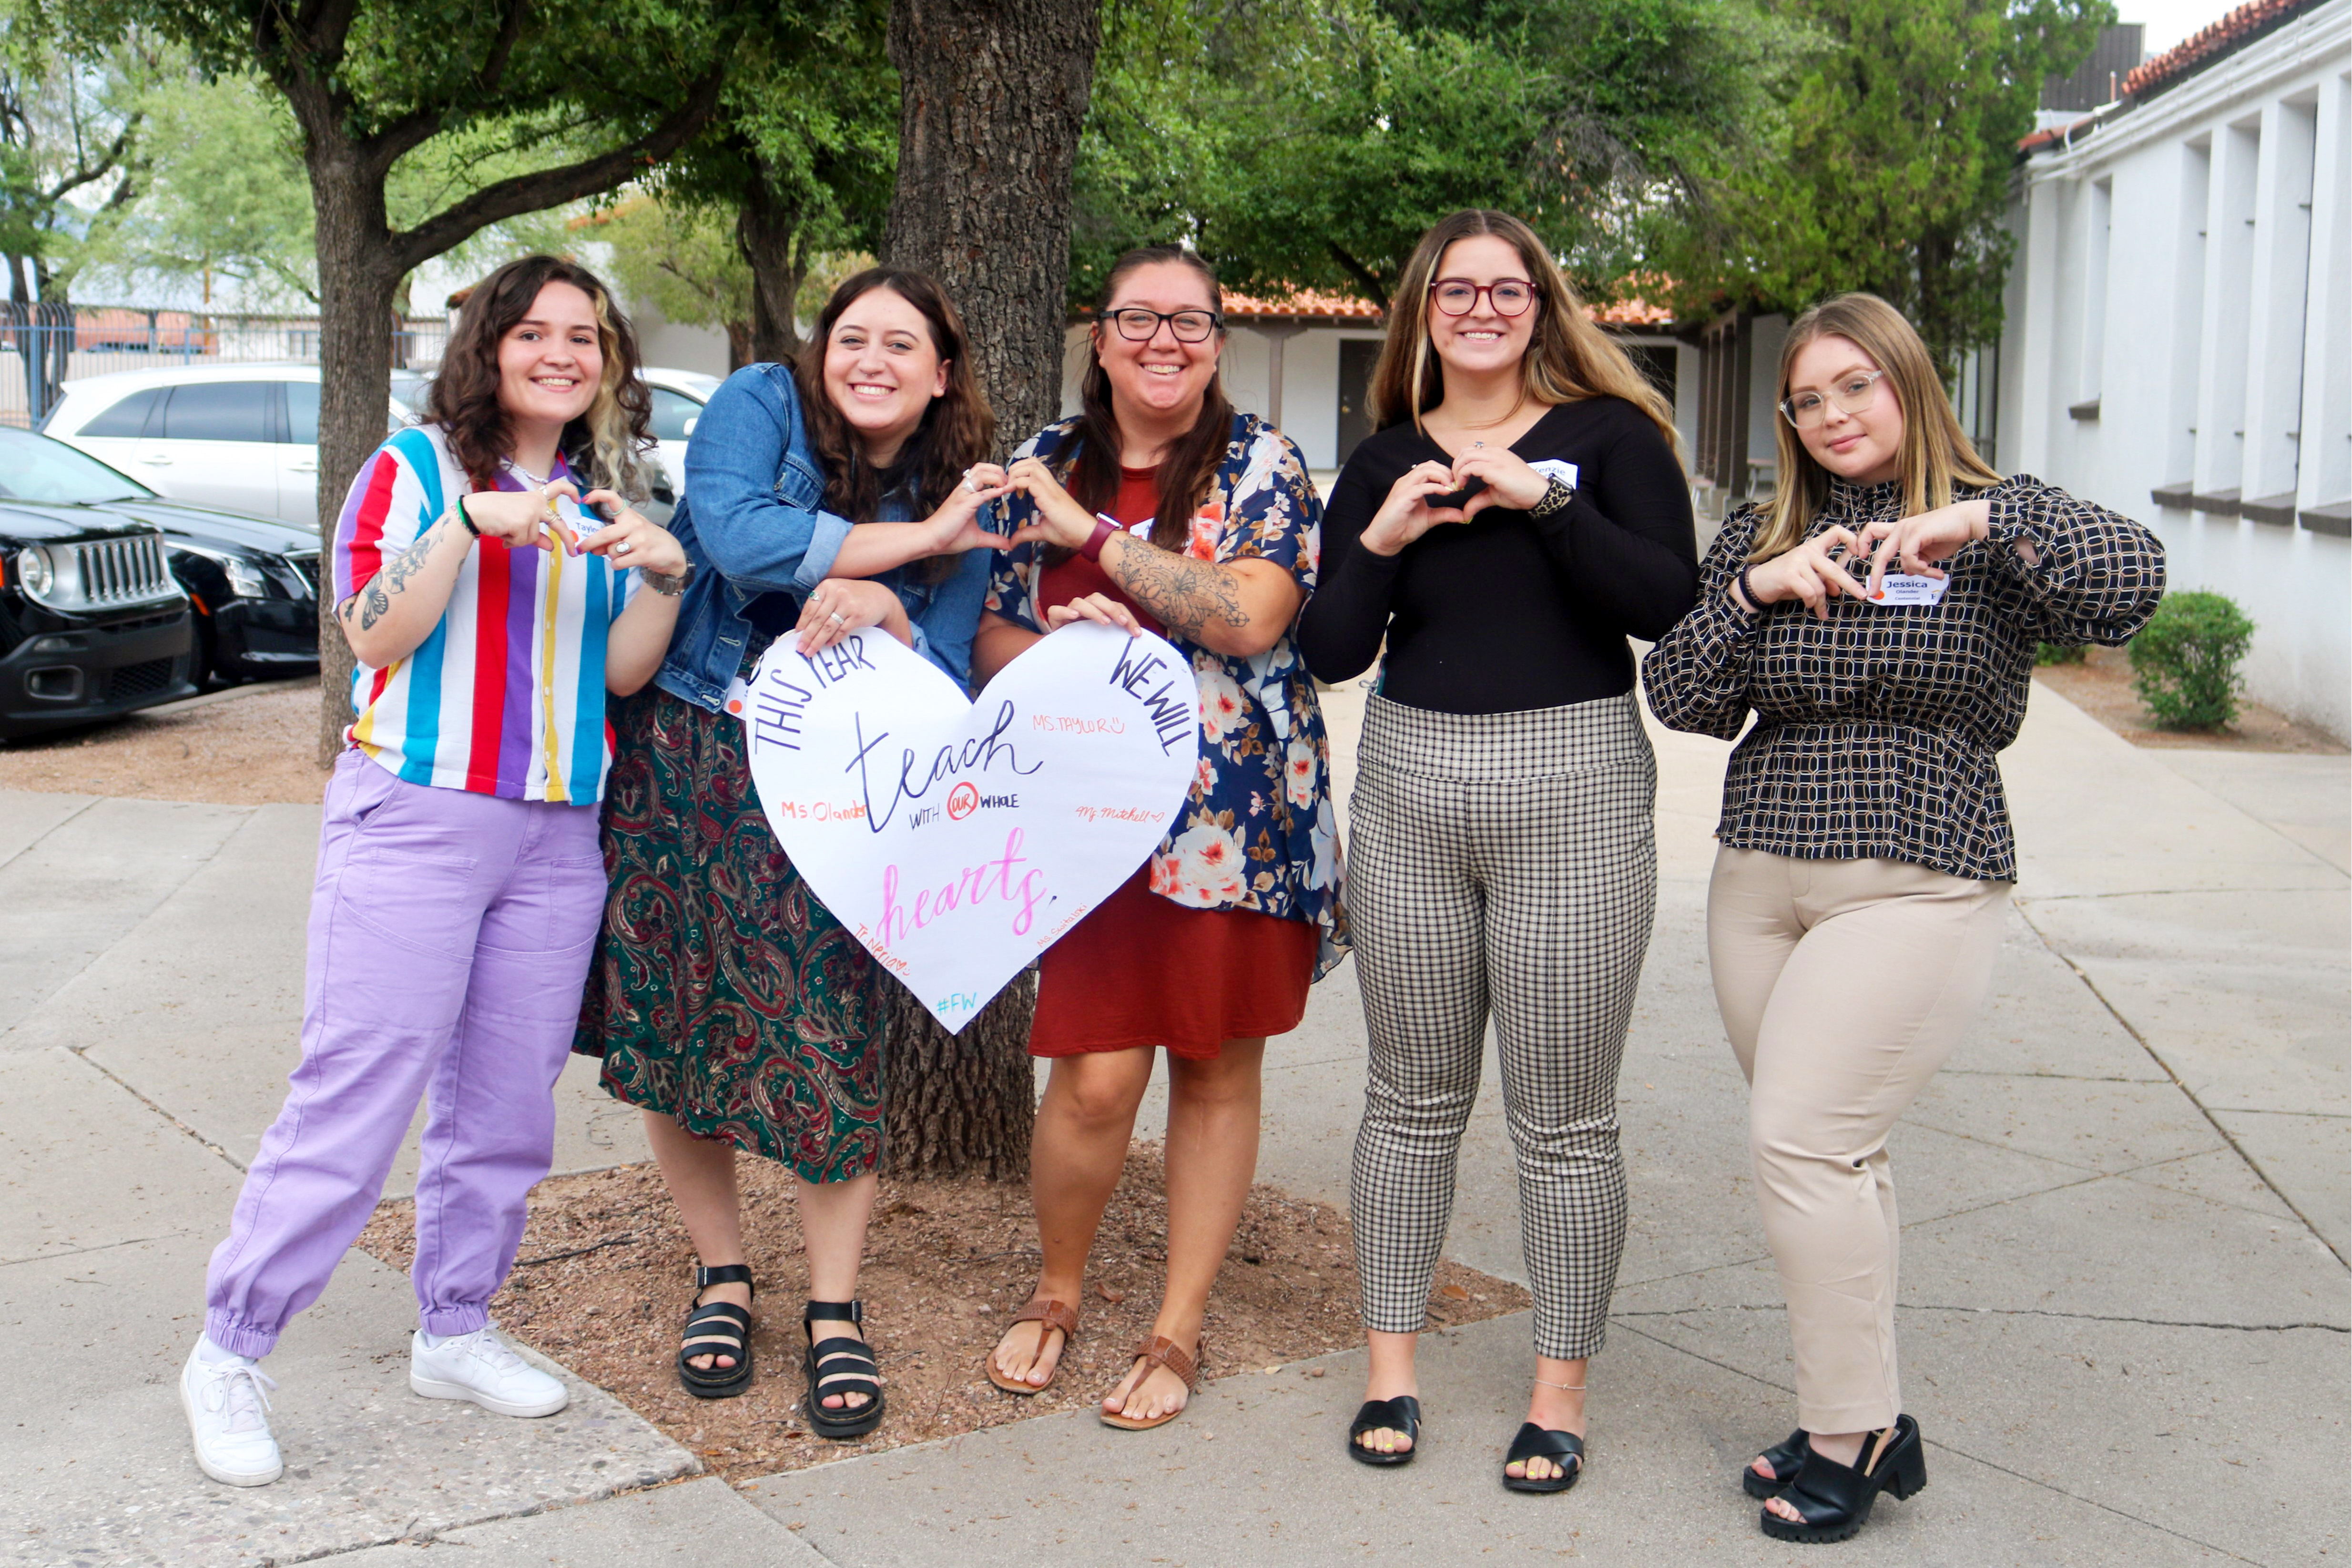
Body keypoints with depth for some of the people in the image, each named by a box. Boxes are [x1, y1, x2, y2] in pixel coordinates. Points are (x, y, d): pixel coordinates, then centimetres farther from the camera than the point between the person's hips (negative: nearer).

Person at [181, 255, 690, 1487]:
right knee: (354, 1098, -8)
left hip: (556, 833, 5)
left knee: (506, 1106, 8)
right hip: (414, 817, -5)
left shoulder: (602, 498, 15)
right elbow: (374, 634, -8)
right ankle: (230, 1354, 4)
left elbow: (621, 671, 11)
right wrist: (472, 522, -19)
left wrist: (664, 574, -6)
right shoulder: (414, 468, 2)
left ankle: (455, 1332, 22)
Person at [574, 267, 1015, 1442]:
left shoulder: (960, 512, 4)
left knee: (826, 1048, -5)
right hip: (675, 758, 0)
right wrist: (910, 538, -18)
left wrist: (881, 610, -21)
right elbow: (734, 530, -21)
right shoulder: (761, 404, -2)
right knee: (671, 1026, 3)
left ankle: (835, 1315, 12)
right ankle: (721, 1279, 23)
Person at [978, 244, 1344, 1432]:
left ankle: (1178, 1327, 23)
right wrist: (1062, 641, -10)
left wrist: (1093, 535, -14)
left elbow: (1251, 618, -17)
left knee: (1217, 1065, 7)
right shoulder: (1048, 463, 9)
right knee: (1097, 1078, -6)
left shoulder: (1261, 465, 0)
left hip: (1238, 818, -1)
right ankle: (1056, 1291, 22)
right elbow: (993, 642, 13)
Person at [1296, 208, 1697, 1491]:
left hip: (1574, 790, -3)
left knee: (1563, 1119, 3)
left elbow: (1671, 601, -12)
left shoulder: (1610, 436, 2)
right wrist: (1380, 541, -11)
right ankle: (1391, 1367, 25)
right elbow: (1332, 654, 4)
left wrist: (1544, 496, -18)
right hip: (1408, 788, 3)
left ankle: (1559, 1390, 18)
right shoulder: (1384, 461, 10)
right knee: (1413, 1098, 12)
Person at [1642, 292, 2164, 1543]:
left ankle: (1850, 1437, 3)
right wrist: (1753, 588, -9)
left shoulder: (1993, 523, 1)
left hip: (1916, 885, -5)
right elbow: (1680, 699, 4)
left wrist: (1975, 519, -24)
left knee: (1798, 1141, -12)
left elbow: (2129, 583, -17)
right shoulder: (1759, 534, 12)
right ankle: (1865, 1424, 21)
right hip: (1759, 877, 5)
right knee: (1834, 1156, 9)